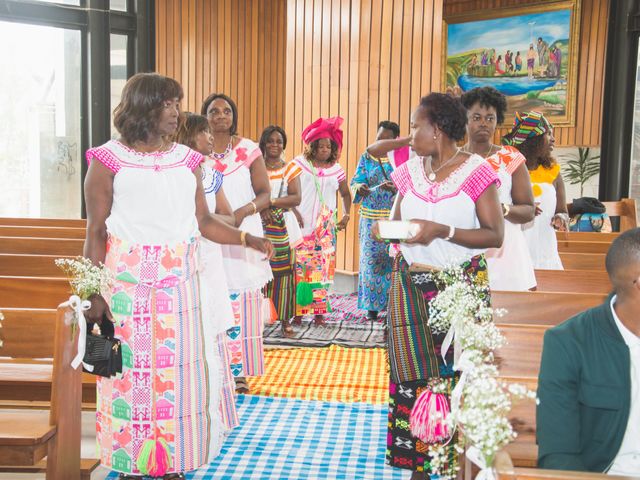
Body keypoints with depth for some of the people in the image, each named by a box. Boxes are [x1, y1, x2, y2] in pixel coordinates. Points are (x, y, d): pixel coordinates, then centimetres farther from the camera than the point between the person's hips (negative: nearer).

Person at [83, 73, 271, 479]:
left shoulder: (186, 159, 10)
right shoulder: (110, 159, -1)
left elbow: (204, 221, 12)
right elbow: (96, 232, -2)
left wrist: (247, 239, 0)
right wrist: (95, 293, -8)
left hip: (179, 280, 3)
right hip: (129, 280, -3)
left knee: (181, 369, 5)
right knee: (132, 370, 4)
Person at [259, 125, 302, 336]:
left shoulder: (290, 168, 7)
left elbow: (296, 198, -5)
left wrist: (270, 202, -15)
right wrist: (263, 208, -19)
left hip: (283, 227, 0)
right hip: (260, 226, 0)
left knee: (283, 273, 0)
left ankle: (285, 319, 10)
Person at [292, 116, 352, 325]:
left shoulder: (336, 170, 9)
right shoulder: (300, 163, 2)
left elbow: (345, 194, 21)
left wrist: (346, 215, 7)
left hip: (325, 228, 2)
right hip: (300, 225, -2)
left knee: (323, 267, 0)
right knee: (299, 268, -5)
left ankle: (319, 312, 7)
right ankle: (298, 311, 2)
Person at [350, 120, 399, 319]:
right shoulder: (366, 157, 8)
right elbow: (356, 181, 3)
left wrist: (394, 188, -27)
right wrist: (360, 187, -20)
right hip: (370, 219, 2)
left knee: (393, 260, -1)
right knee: (370, 260, 2)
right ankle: (372, 305, 9)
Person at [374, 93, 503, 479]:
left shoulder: (476, 171, -8)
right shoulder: (411, 170, 8)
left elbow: (495, 234, -10)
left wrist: (442, 231, -20)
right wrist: (385, 230, -7)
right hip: (411, 284, 4)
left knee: (455, 374, 0)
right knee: (413, 374, 5)